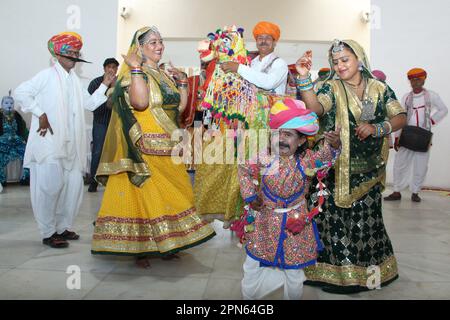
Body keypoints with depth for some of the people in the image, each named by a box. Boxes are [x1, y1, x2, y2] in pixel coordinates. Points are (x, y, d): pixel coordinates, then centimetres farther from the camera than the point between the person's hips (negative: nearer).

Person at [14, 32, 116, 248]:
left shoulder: (74, 80, 18)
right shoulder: (47, 75, -3)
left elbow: (90, 103, 19)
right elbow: (21, 93, -9)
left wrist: (105, 85, 10)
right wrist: (40, 114, -12)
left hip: (70, 143, 7)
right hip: (49, 141, -7)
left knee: (74, 184, 9)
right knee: (51, 185, -8)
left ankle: (62, 227, 23)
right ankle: (48, 233, 4)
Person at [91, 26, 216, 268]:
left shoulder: (164, 75, 17)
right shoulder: (133, 72, -6)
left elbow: (180, 106, 15)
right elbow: (140, 102, -26)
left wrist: (182, 82, 10)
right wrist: (136, 69, -20)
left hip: (167, 148, 8)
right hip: (145, 147, -8)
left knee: (171, 195, 10)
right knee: (144, 195, -3)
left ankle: (165, 244, 23)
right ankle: (139, 248, 9)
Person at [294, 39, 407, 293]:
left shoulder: (379, 88, 6)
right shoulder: (332, 88, -1)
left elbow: (401, 118, 5)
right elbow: (315, 107, -21)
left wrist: (376, 127, -12)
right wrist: (304, 78, -34)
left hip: (369, 169, 2)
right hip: (339, 169, -2)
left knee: (367, 218, 10)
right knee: (336, 217, 0)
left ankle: (368, 267, 30)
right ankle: (336, 270, 17)